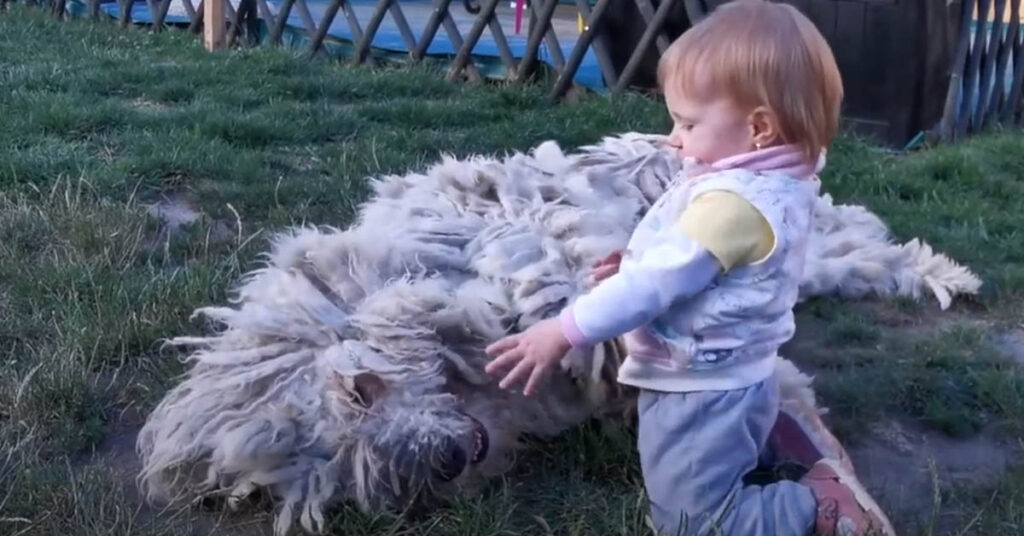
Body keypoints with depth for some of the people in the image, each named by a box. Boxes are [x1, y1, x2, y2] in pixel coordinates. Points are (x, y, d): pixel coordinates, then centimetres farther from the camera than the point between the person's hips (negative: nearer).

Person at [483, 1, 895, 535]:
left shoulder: (733, 203, -32)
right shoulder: (770, 182, 1)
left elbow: (654, 286, -31)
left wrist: (562, 332, -26)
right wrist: (636, 263, 6)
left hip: (701, 395, -10)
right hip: (728, 381, 11)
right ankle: (783, 428, 25)